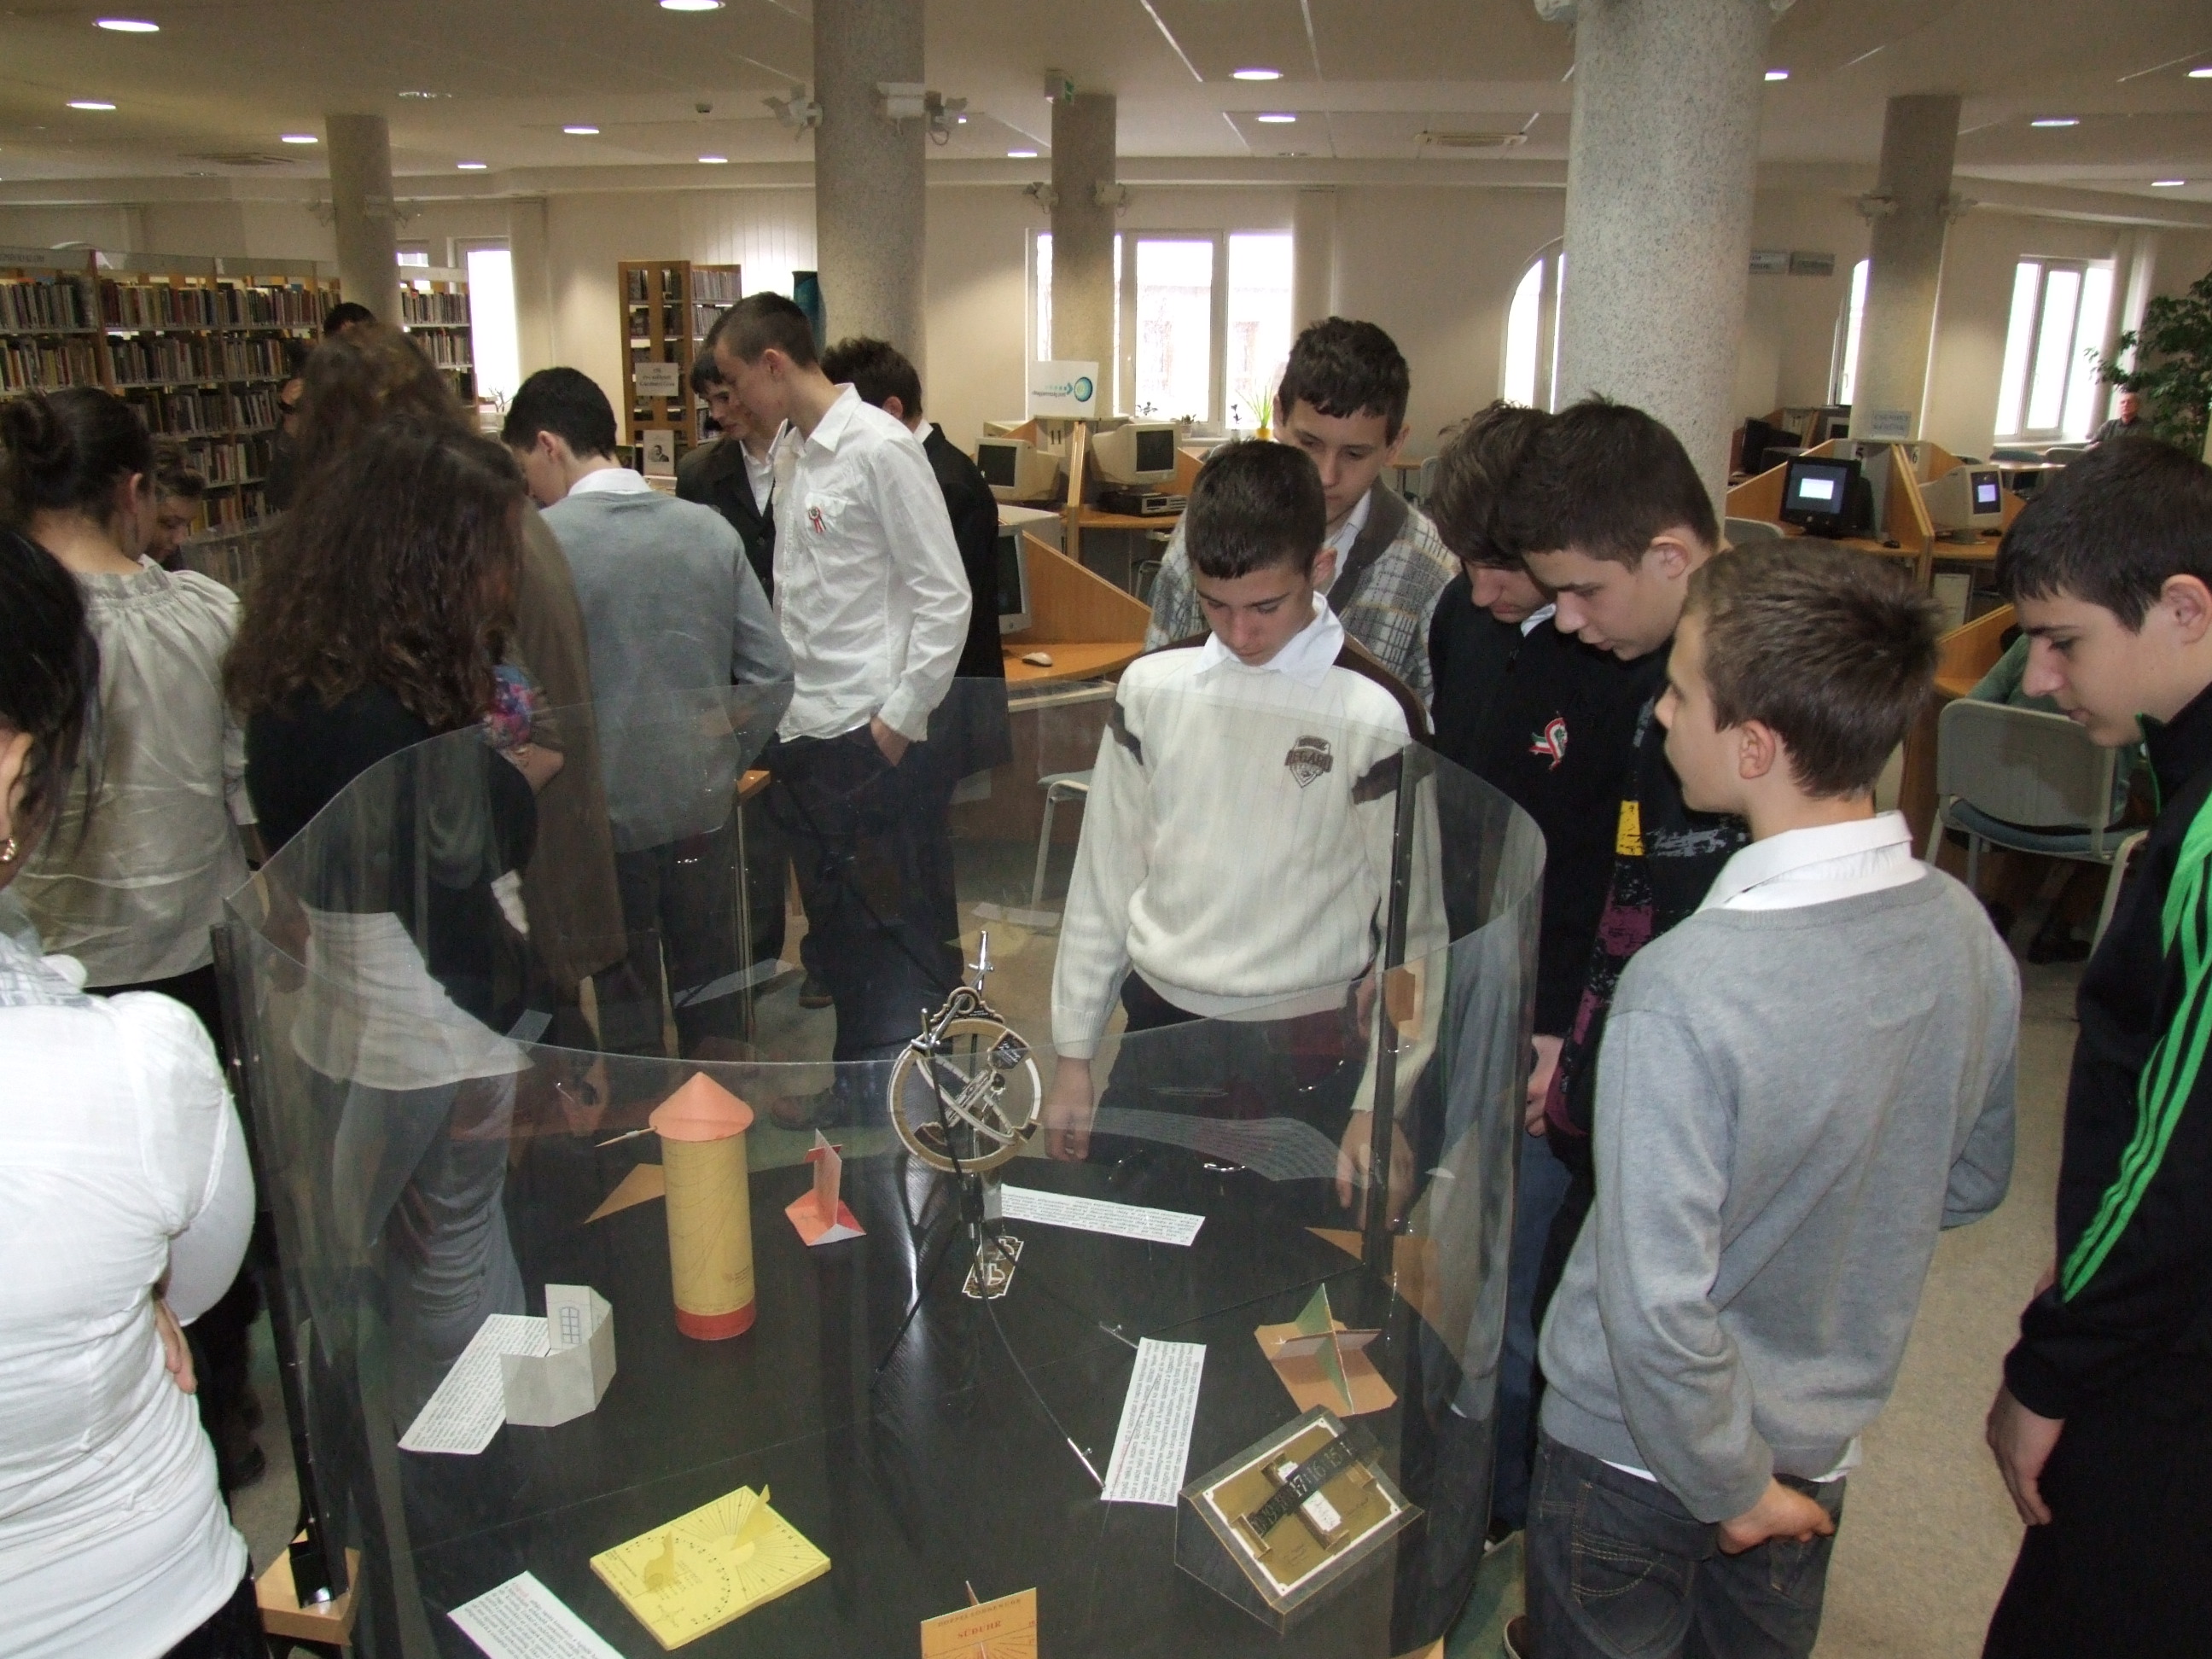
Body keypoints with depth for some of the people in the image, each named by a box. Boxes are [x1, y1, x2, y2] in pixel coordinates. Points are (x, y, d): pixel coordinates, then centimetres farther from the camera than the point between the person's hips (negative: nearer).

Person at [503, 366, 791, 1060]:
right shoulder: (709, 528, -1)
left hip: (606, 817, -4)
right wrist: (722, 756, 12)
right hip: (705, 806, 4)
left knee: (628, 1013, 12)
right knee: (712, 997, 19)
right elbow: (774, 673, 0)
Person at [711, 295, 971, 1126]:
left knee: (894, 933, 3)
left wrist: (900, 719, -14)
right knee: (836, 929, 18)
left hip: (868, 738, -8)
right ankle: (858, 1080, 33)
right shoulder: (790, 451, 12)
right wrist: (776, 702, 11)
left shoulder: (880, 448, -12)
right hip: (801, 731, 8)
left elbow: (945, 597, -14)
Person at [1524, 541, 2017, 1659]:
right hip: (1824, 1442, 6)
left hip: (1643, 1450, -5)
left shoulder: (1688, 990, -33)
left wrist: (1733, 1486, -14)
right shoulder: (1967, 936, -12)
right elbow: (1970, 1185, 4)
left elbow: (1657, 1307, -29)